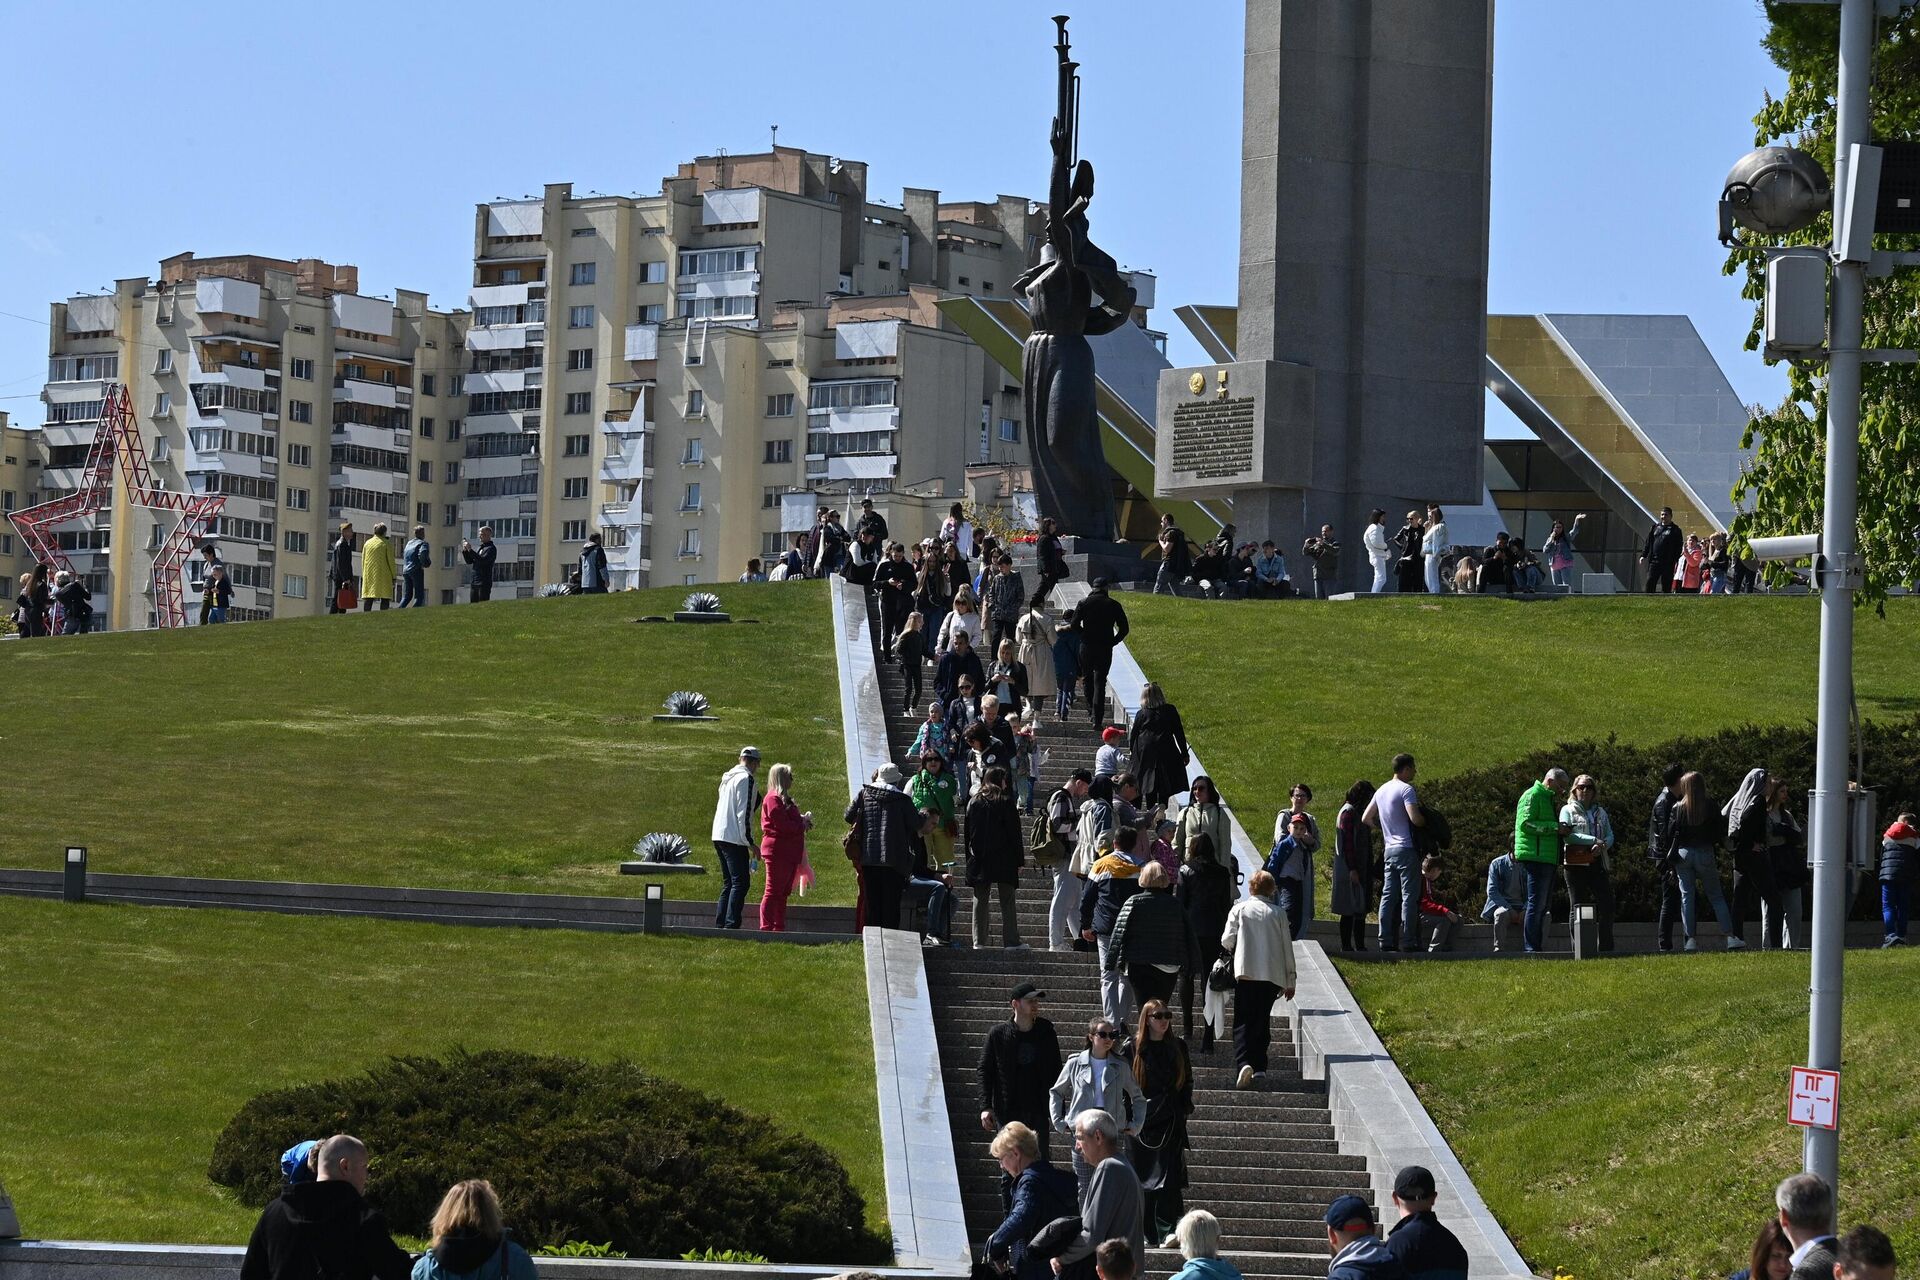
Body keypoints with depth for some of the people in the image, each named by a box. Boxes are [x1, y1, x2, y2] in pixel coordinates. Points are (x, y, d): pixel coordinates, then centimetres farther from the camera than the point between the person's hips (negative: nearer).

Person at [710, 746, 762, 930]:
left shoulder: (727, 778, 18)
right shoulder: (746, 778, -10)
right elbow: (744, 812, -15)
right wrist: (749, 842, -13)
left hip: (719, 836, 9)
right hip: (734, 839, -9)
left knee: (728, 884, 13)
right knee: (740, 882, -9)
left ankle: (720, 925, 11)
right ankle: (731, 925, -16)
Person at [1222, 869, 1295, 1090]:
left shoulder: (1239, 909, 0)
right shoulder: (1277, 914, 5)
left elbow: (1227, 941, -4)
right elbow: (1287, 948, 7)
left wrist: (1233, 949, 21)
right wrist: (1290, 981, 14)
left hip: (1246, 972, -2)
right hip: (1272, 975, 2)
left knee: (1243, 1022, -3)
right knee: (1262, 1020, 14)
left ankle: (1245, 1063, -24)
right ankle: (1260, 1068, 11)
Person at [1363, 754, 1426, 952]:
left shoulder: (1382, 790, 14)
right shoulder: (1406, 789, -12)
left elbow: (1366, 818, 20)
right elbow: (1415, 818, -23)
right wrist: (1426, 821, -2)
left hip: (1389, 849, 8)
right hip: (1406, 848, -8)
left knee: (1388, 896, 7)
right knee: (1409, 896, -6)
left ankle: (1386, 941, 6)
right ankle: (1410, 942, -8)